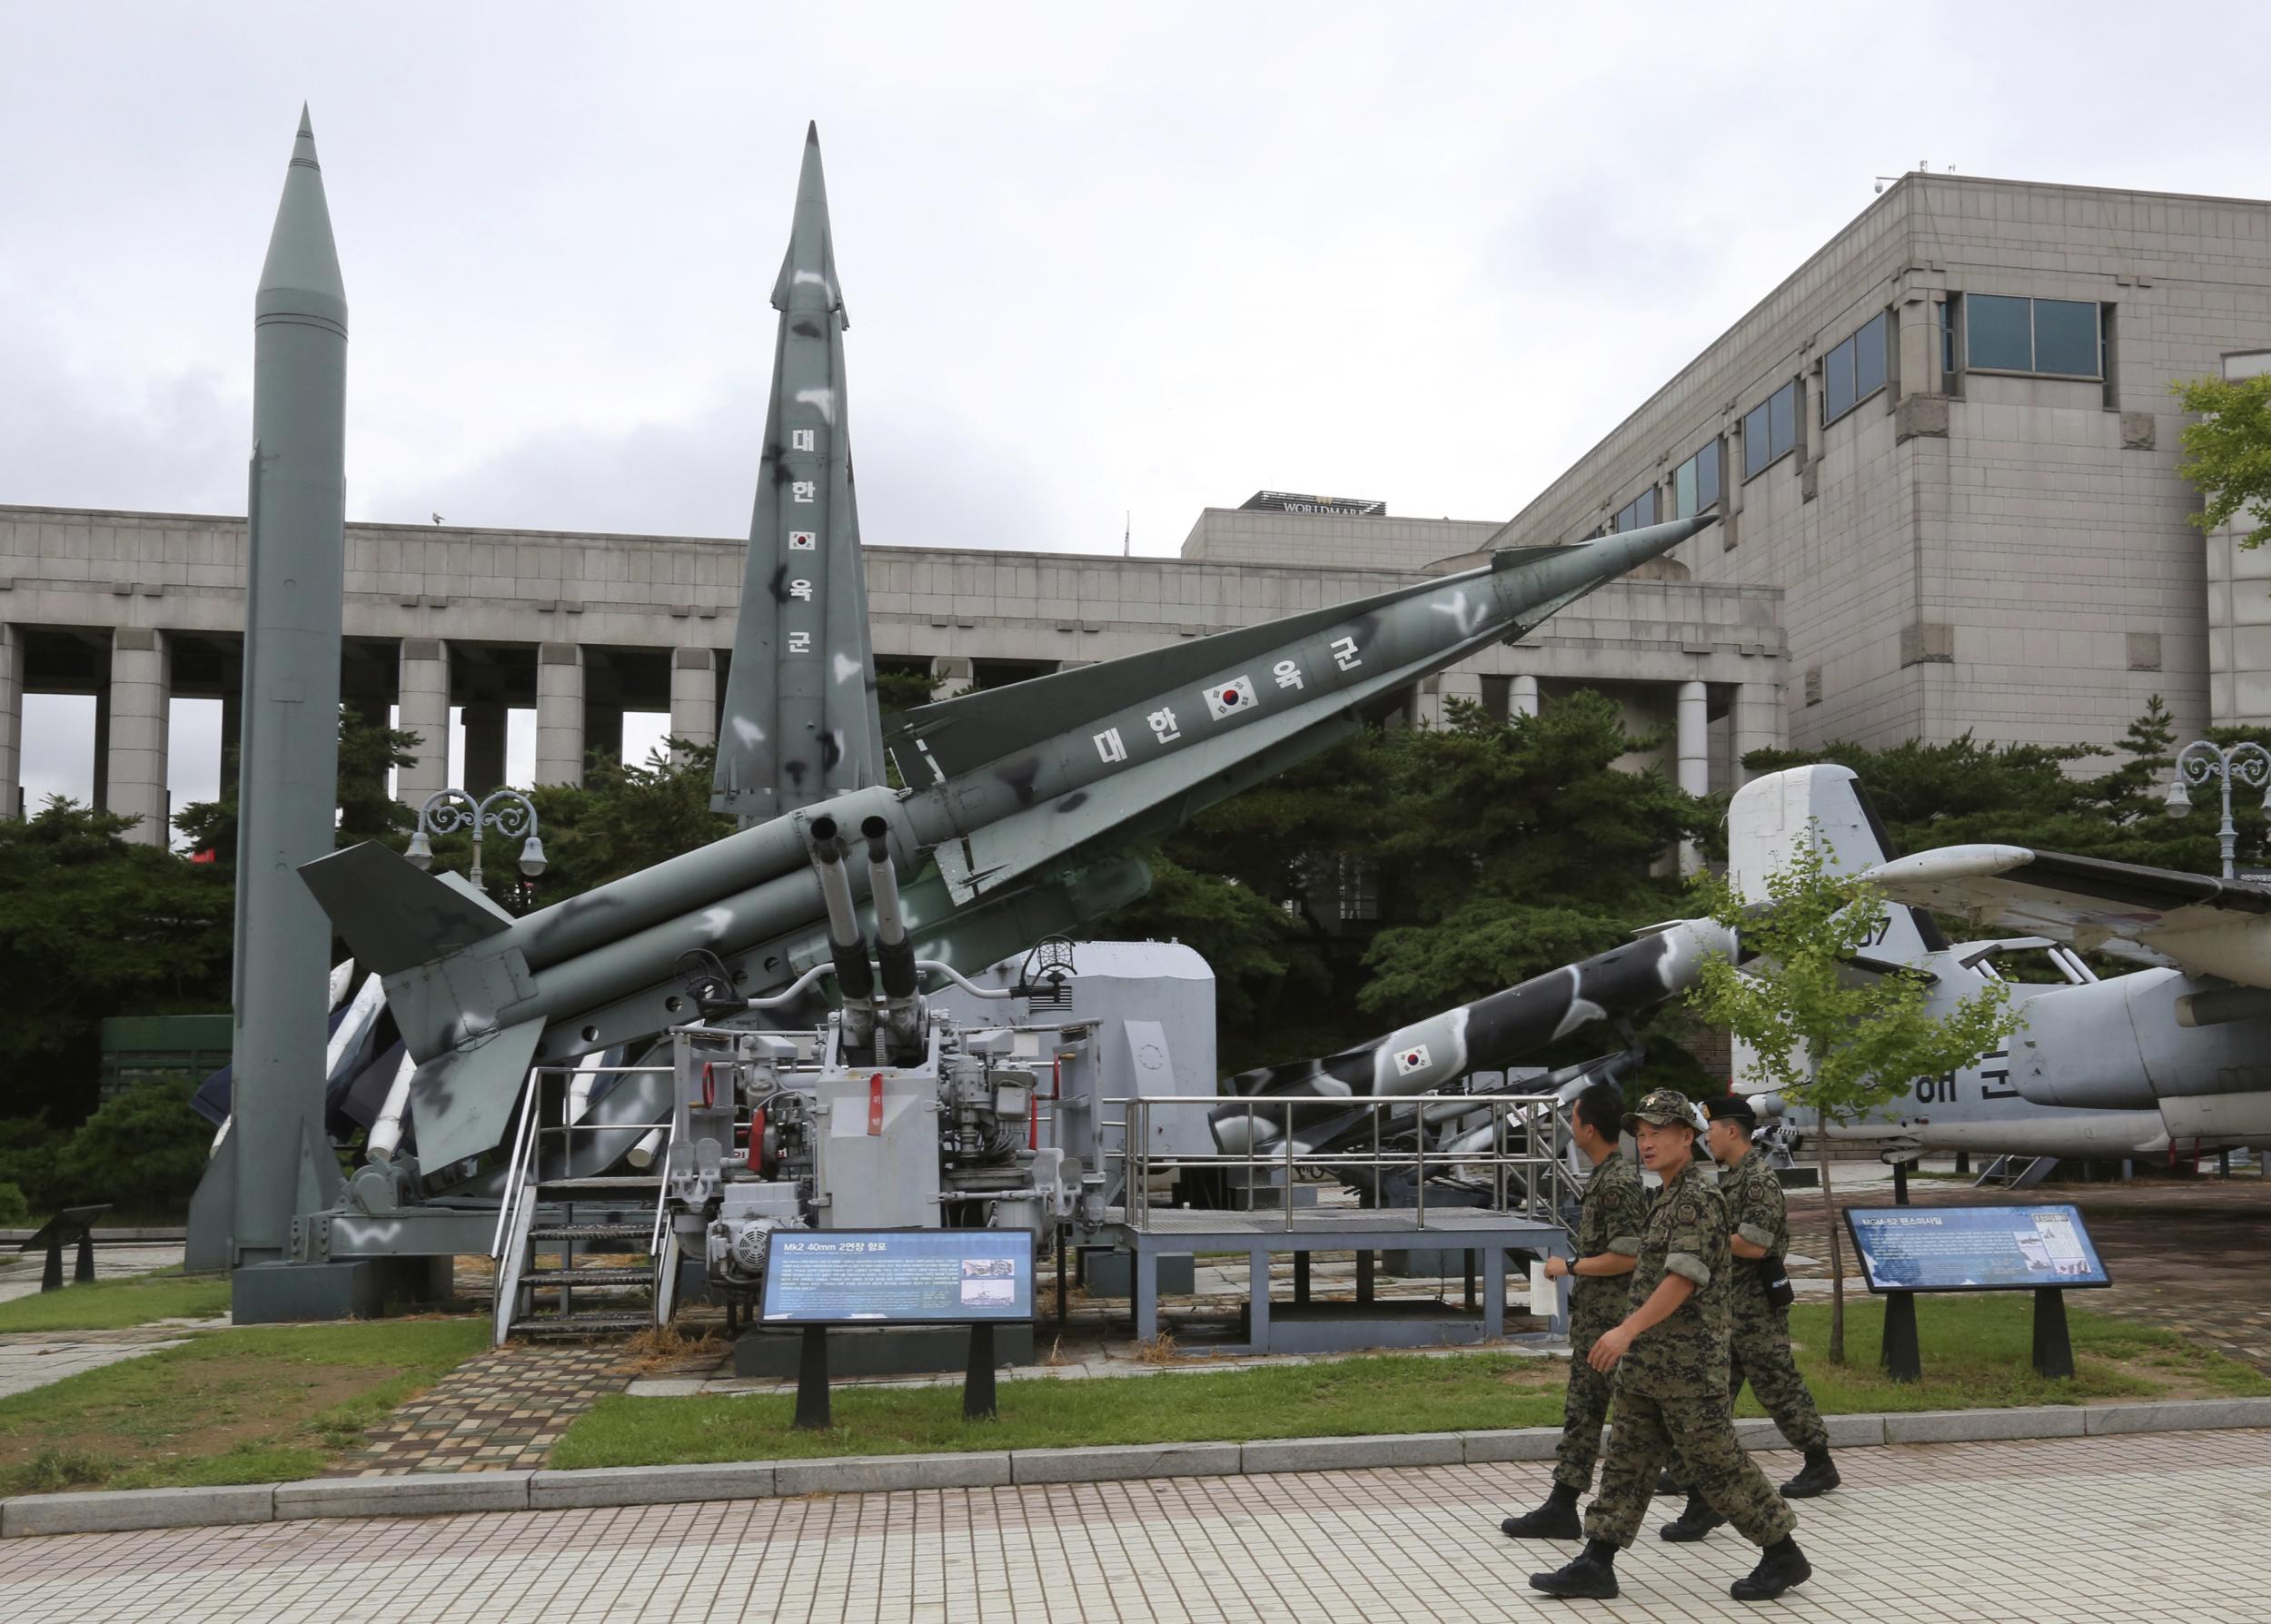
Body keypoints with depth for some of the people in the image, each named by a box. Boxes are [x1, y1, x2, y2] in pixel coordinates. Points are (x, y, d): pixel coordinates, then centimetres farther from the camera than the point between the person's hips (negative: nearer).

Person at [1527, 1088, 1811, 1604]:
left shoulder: (1698, 1197, -15)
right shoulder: (1668, 1196, 15)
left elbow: (1683, 1279, -24)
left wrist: (1628, 1329, -29)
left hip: (1688, 1363, -9)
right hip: (1646, 1363, 9)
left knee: (1719, 1464, 1)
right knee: (1627, 1462, 8)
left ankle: (1783, 1555, 16)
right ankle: (1596, 1565, 10)